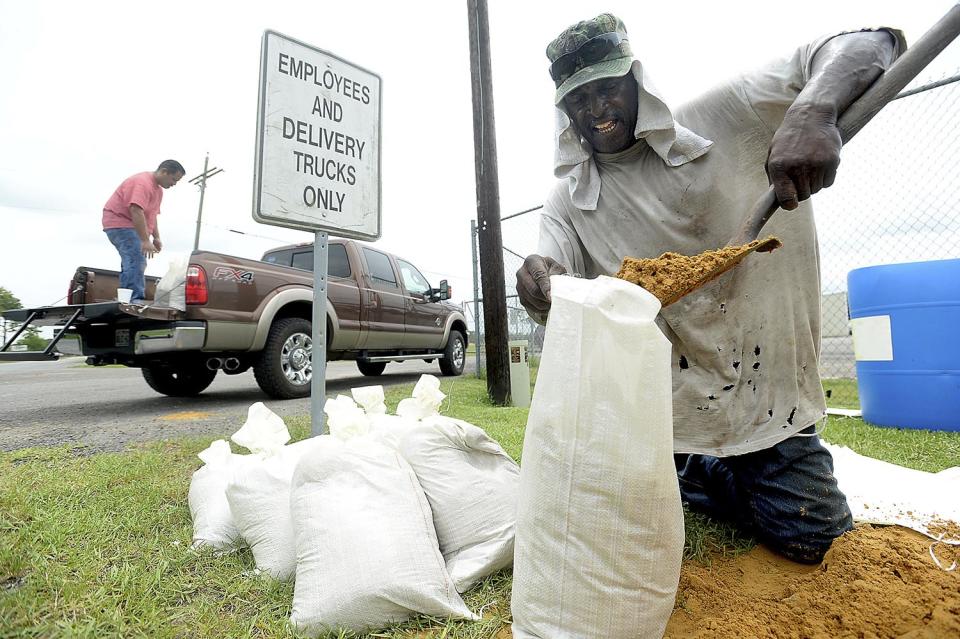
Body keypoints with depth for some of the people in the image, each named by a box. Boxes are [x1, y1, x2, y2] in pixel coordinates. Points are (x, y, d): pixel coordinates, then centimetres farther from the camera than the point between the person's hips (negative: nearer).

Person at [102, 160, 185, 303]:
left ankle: (126, 300, 16)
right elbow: (136, 211, -28)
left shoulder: (158, 189, 16)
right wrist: (145, 240, -32)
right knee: (136, 260, -23)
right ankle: (135, 300, -29)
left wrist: (156, 237, 11)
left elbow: (152, 214, 21)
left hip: (131, 227, 11)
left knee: (137, 263, 10)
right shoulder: (143, 182, -18)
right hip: (120, 223, -11)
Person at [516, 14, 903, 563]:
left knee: (810, 540, 6)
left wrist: (812, 112, -31)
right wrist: (539, 275, -40)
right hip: (664, 408, 1)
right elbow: (559, 304, -14)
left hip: (768, 390, 0)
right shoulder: (568, 202, -3)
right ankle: (692, 474, 38)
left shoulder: (723, 118, -6)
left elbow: (871, 44, -7)